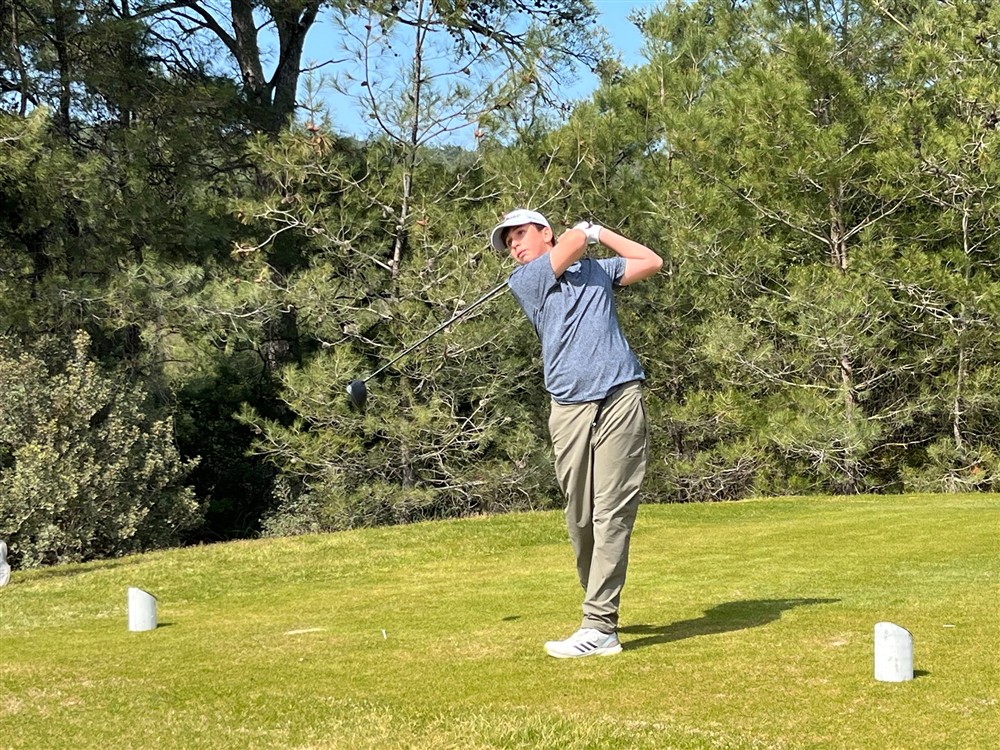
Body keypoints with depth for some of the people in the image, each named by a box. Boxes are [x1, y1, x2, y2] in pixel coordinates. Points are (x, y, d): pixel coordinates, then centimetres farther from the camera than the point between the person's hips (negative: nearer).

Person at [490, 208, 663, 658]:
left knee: (612, 511, -10)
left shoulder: (598, 270, 23)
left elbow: (652, 262, 26)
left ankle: (600, 627, -15)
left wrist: (601, 232, 27)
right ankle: (599, 607, 16)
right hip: (569, 406, 1)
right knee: (579, 518, 0)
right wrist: (587, 231, 25)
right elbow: (574, 242, 4)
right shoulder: (523, 281, 13)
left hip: (620, 395, 0)